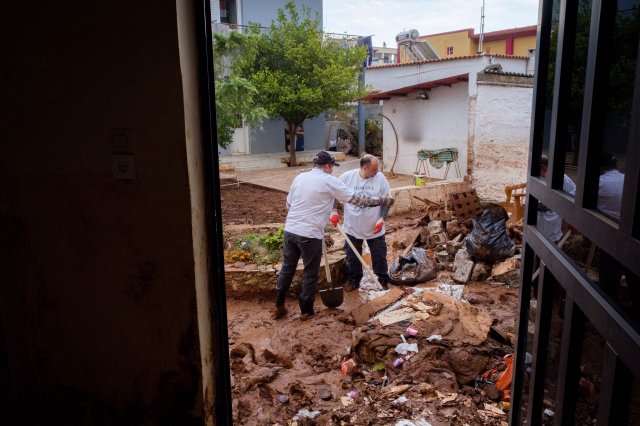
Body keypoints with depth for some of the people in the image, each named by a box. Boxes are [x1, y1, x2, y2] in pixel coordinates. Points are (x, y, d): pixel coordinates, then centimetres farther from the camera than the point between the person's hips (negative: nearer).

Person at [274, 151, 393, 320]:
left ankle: (279, 307, 27)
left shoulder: (300, 177, 10)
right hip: (310, 234, -6)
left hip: (290, 230, 6)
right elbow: (355, 198, -5)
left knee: (287, 267, 18)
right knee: (311, 273, 10)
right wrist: (383, 200, 3)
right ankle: (306, 310, 22)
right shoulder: (329, 181, -7)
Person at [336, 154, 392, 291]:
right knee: (353, 257, 14)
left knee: (379, 256, 11)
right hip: (352, 228, 1)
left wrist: (382, 218, -11)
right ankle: (354, 281, 33)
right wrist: (334, 210, -9)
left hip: (374, 228, 0)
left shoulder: (380, 178, -10)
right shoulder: (347, 177, -11)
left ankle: (383, 280, 30)